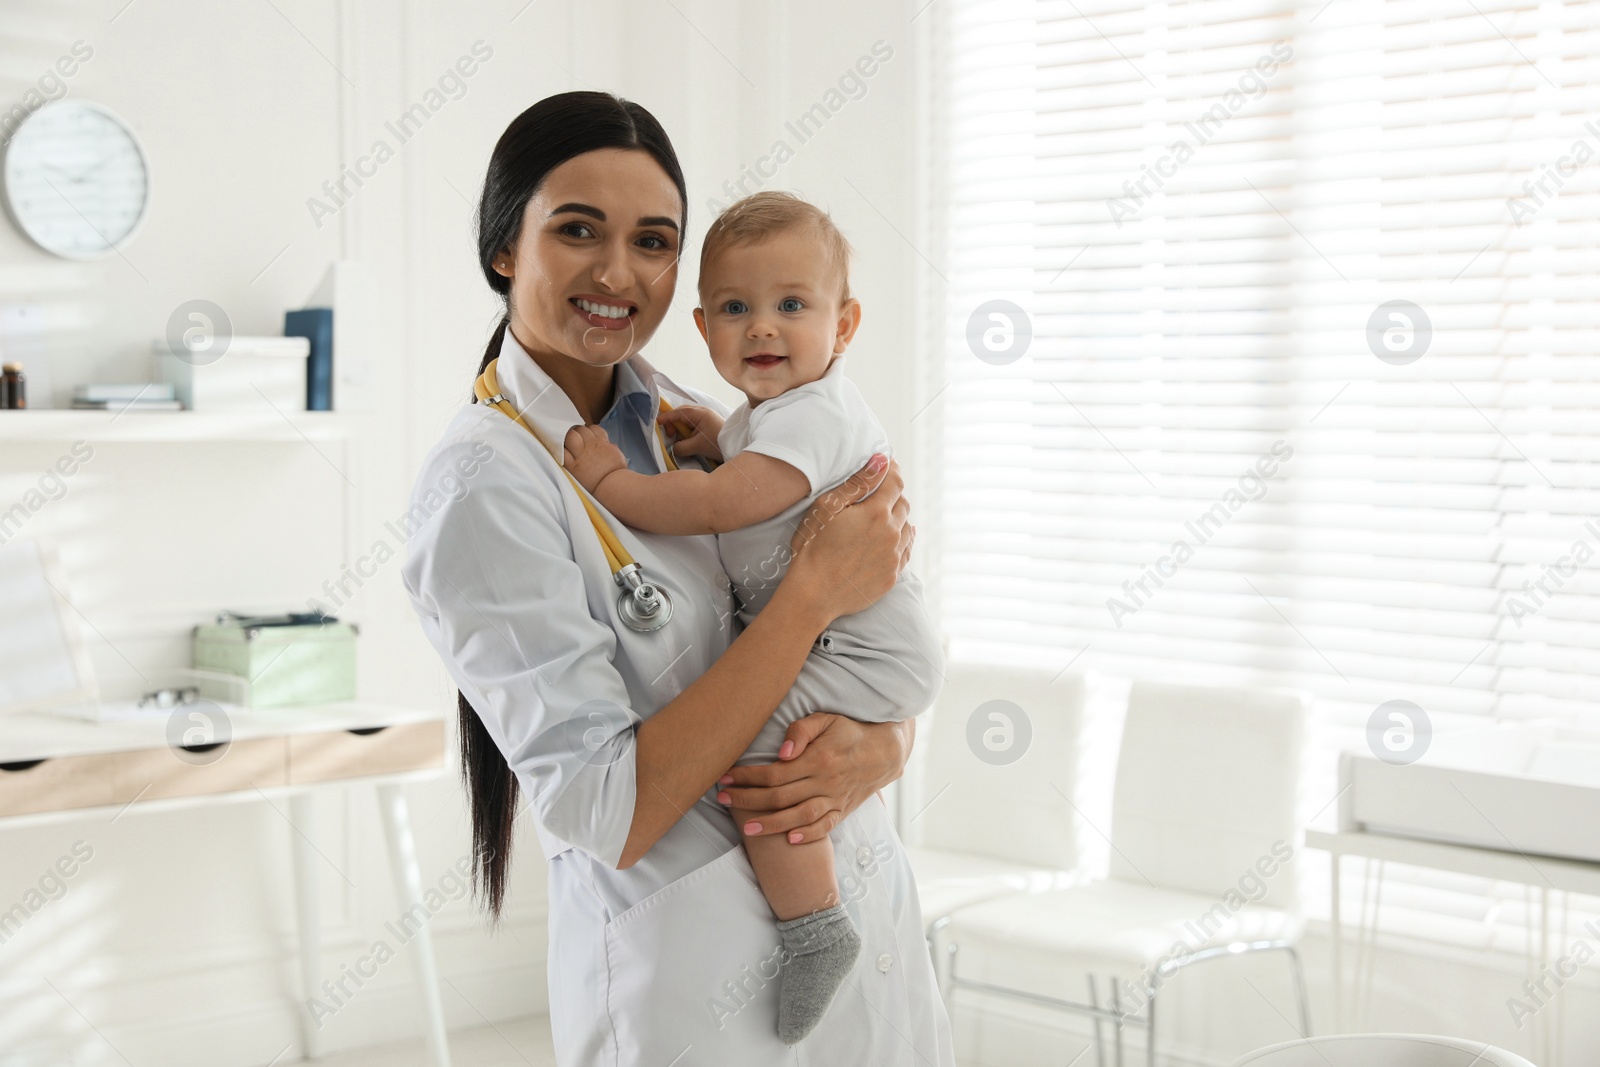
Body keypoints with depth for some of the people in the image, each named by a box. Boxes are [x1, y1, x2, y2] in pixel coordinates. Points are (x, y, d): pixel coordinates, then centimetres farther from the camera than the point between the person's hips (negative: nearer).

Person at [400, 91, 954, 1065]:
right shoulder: (486, 480, -15)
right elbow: (605, 812, -22)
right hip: (699, 985, -6)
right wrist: (815, 591, -21)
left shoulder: (700, 424, 4)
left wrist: (883, 744, -14)